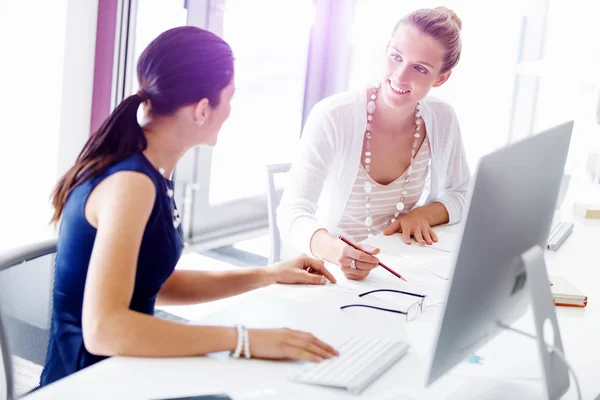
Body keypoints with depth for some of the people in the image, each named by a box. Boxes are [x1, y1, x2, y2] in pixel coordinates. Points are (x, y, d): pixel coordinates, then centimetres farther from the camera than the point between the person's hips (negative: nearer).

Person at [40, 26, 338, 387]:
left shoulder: (150, 171, 3)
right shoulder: (130, 182, -23)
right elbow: (102, 329, -32)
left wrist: (267, 276, 9)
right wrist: (244, 339, -32)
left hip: (119, 372, 8)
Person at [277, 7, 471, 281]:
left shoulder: (442, 120, -5)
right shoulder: (332, 117, -19)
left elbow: (461, 194, 11)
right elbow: (292, 214, -25)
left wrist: (423, 214, -11)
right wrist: (333, 250, -46)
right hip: (333, 269, -2)